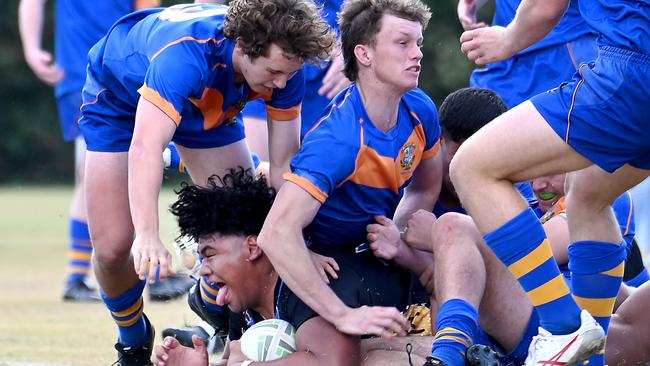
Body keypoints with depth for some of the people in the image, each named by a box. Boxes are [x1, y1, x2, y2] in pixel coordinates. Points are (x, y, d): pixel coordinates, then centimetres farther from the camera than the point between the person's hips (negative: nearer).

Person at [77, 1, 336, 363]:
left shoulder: (284, 64, -29)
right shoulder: (185, 54, -47)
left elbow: (284, 161, -21)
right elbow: (145, 148, -58)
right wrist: (148, 236, -69)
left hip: (208, 104, 4)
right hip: (120, 97, -4)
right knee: (113, 246, -12)